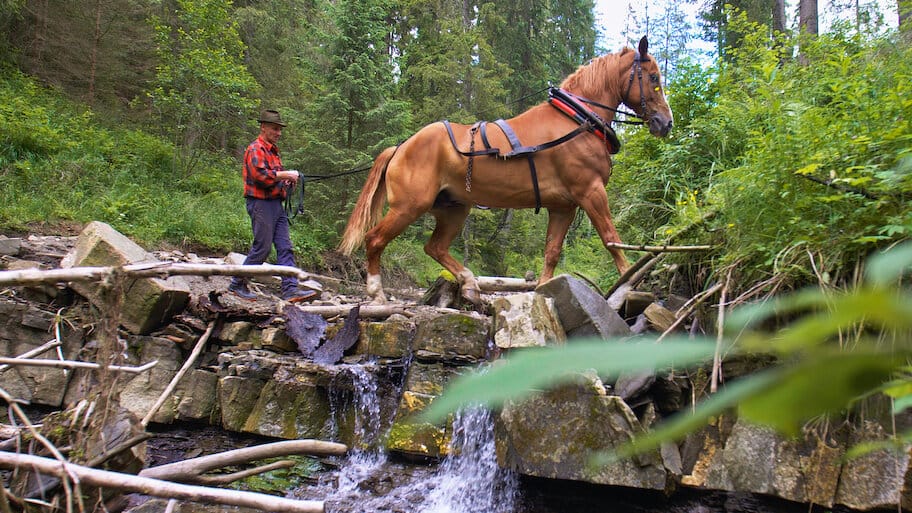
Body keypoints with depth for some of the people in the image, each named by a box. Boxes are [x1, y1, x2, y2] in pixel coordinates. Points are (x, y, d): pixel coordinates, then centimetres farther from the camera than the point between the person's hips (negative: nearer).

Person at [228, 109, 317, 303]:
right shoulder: (255, 149, -9)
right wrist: (285, 174, -17)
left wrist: (287, 179, 8)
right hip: (261, 204, -9)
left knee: (285, 247, 2)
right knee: (261, 248, -5)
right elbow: (260, 175, -22)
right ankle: (237, 284, 9)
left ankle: (290, 290, -1)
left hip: (276, 203, 9)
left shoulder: (273, 150, 21)